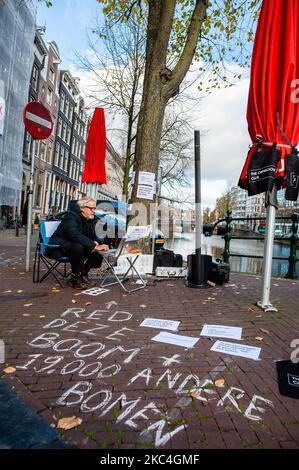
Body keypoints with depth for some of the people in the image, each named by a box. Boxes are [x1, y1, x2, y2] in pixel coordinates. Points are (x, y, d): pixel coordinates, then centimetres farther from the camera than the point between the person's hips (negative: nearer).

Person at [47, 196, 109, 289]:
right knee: (78, 246, -38)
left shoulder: (90, 220, 4)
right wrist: (94, 246, -41)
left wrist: (96, 243, -18)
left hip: (73, 246, 8)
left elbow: (93, 237, 8)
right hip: (58, 248, -8)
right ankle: (76, 278, -21)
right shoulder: (71, 216, -20)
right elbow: (75, 235, -37)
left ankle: (83, 274, 0)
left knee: (98, 253, -11)